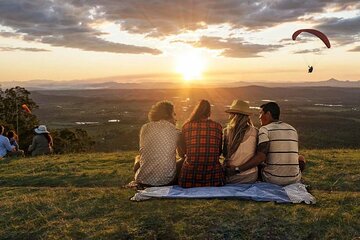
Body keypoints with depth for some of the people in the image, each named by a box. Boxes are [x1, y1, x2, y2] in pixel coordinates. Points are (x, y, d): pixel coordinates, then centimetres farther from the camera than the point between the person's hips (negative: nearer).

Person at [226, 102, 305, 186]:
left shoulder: (265, 129, -9)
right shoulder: (293, 129, 10)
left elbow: (260, 157, -22)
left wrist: (238, 169, -21)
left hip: (273, 179, -4)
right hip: (294, 179, 5)